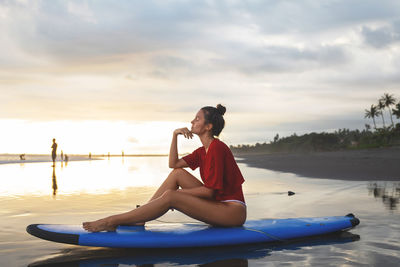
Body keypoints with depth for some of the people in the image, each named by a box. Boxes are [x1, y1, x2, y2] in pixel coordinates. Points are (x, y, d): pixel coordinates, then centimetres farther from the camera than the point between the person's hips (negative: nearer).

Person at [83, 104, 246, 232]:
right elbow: (174, 164, 15)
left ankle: (113, 221, -18)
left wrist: (178, 193, -10)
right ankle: (139, 217, -1)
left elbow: (209, 191, -18)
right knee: (178, 173, 3)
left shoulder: (217, 148, -15)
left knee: (170, 197, -22)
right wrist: (175, 135, 6)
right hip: (217, 205, 9)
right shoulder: (203, 151, 15)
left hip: (233, 212, -9)